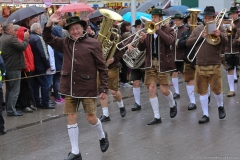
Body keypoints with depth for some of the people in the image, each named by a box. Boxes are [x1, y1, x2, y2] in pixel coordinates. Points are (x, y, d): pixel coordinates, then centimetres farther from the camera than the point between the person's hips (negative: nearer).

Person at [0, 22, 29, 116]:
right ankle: (11, 110, -2)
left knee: (9, 90, 18)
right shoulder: (11, 38, -19)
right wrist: (26, 38, -6)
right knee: (14, 91, -3)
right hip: (14, 68, -9)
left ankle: (8, 108, 25)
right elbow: (23, 47, -22)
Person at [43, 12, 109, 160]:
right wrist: (50, 22, -8)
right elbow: (48, 39, 9)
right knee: (71, 118, 6)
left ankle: (102, 136, 35)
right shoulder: (65, 43, 4)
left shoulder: (93, 43, -7)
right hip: (70, 88, 4)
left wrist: (104, 88, -8)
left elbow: (102, 67, -6)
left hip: (88, 88, -4)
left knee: (91, 117, 2)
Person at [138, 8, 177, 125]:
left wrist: (158, 29, -22)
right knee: (151, 89, -2)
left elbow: (170, 41, -23)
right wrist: (142, 40, -14)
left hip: (163, 63, -4)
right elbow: (141, 48, 7)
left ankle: (172, 104, 29)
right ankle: (157, 117, 5)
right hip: (150, 63, 4)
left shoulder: (168, 29, -1)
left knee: (164, 89, -4)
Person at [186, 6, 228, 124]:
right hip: (200, 65, 3)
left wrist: (220, 35, -33)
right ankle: (205, 115, 13)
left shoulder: (219, 28, 1)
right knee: (202, 91, 5)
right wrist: (200, 37, -12)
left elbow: (226, 42, -13)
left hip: (215, 65, -3)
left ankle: (220, 106, 27)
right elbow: (188, 43, 1)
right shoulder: (198, 29, 9)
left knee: (216, 89, -3)